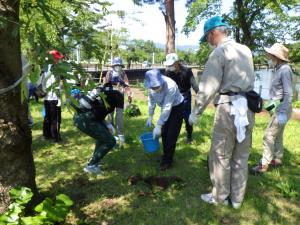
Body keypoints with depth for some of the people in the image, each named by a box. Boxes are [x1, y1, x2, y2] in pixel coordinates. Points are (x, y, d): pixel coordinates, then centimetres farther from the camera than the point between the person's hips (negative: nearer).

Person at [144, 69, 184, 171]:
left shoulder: (170, 86, -38)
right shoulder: (151, 85, -21)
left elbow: (167, 108, -35)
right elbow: (151, 100, -1)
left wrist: (158, 126, -33)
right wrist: (150, 116, 0)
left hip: (176, 108, -6)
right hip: (165, 108, 6)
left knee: (171, 135, -5)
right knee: (164, 133, 11)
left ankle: (167, 161, 7)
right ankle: (166, 156, 30)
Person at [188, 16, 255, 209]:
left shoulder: (219, 52, -8)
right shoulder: (246, 50, 13)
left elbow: (208, 88, -13)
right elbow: (249, 80, 15)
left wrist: (195, 113, -6)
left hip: (229, 107, -7)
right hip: (248, 107, 7)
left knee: (220, 156, 7)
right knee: (241, 156, 13)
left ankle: (219, 197, 20)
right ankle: (237, 198, 25)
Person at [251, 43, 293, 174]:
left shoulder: (285, 70, -16)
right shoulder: (280, 69, 11)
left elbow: (288, 94, -21)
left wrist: (283, 113, -24)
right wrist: (272, 105, 19)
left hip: (281, 108, -10)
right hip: (278, 107, 10)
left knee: (269, 135, -10)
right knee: (277, 135, 16)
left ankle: (263, 165, -5)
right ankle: (277, 159, 27)